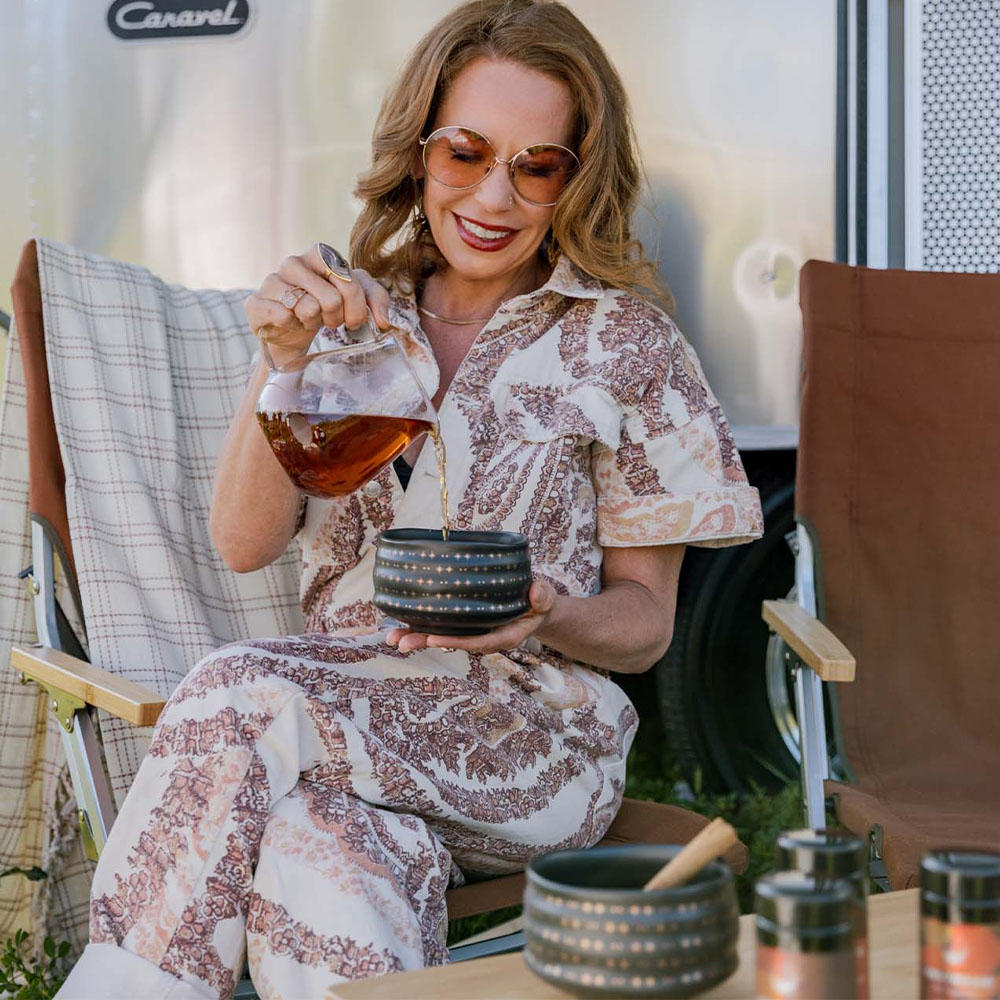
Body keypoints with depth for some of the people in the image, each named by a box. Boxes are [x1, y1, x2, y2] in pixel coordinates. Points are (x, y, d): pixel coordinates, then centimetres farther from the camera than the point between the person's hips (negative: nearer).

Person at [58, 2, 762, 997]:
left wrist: (549, 618, -16)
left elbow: (644, 620, 6)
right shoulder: (354, 318, 12)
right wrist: (281, 357, -12)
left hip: (531, 745, -1)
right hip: (343, 717, 2)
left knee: (237, 697, -30)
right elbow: (245, 543, 3)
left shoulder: (621, 344, 4)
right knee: (330, 888, -37)